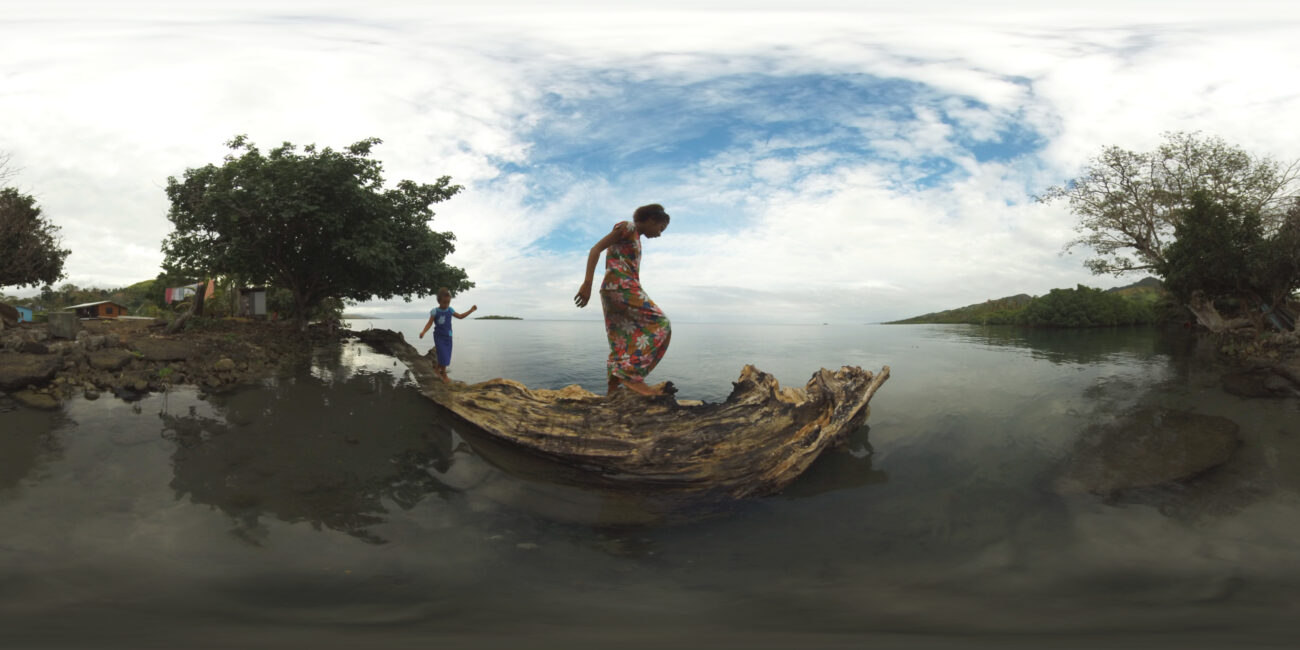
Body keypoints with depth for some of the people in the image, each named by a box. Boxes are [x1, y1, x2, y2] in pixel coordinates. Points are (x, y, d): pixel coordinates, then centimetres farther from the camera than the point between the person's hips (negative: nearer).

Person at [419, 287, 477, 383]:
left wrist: (471, 310, 4)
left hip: (448, 337, 5)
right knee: (443, 355, -9)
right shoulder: (435, 312, -10)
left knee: (447, 356, 9)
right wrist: (423, 331, -27)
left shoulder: (450, 310, 3)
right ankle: (444, 375, 2)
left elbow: (460, 316, 12)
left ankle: (437, 369, 33)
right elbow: (429, 323, -11)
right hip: (439, 336, -5)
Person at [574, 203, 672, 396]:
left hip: (620, 290, 9)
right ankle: (632, 375, -20)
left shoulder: (635, 239, 27)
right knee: (659, 324, -13)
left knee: (624, 343, 4)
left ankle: (614, 388, 1)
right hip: (620, 286, -9)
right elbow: (596, 249, -10)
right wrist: (587, 283, -19)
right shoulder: (627, 227, -1)